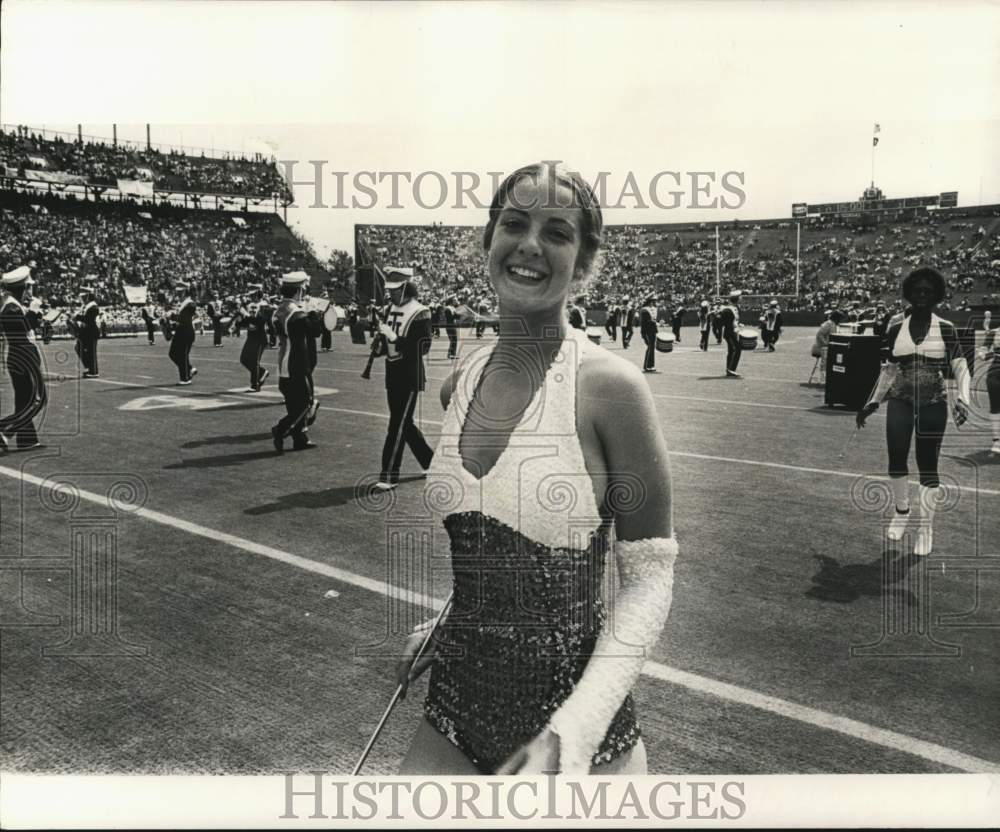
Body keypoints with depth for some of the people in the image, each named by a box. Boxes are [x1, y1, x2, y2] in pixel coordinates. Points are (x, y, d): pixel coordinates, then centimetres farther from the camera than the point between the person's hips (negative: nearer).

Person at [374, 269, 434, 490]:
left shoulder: (419, 312, -11)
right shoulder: (392, 309, 12)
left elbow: (423, 347, -18)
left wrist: (395, 338, -24)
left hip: (410, 376, -8)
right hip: (392, 374, 8)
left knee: (398, 424, -7)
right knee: (404, 423, 14)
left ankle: (389, 475, -2)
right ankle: (431, 460, 30)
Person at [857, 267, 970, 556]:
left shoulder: (945, 329, 0)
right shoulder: (895, 330, 6)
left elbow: (960, 367, -2)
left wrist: (962, 399, -18)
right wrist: (872, 403, 10)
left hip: (933, 404, -1)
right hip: (900, 400, 2)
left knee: (928, 465, 1)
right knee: (896, 458, -11)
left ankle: (926, 527, 17)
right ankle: (901, 510, 16)